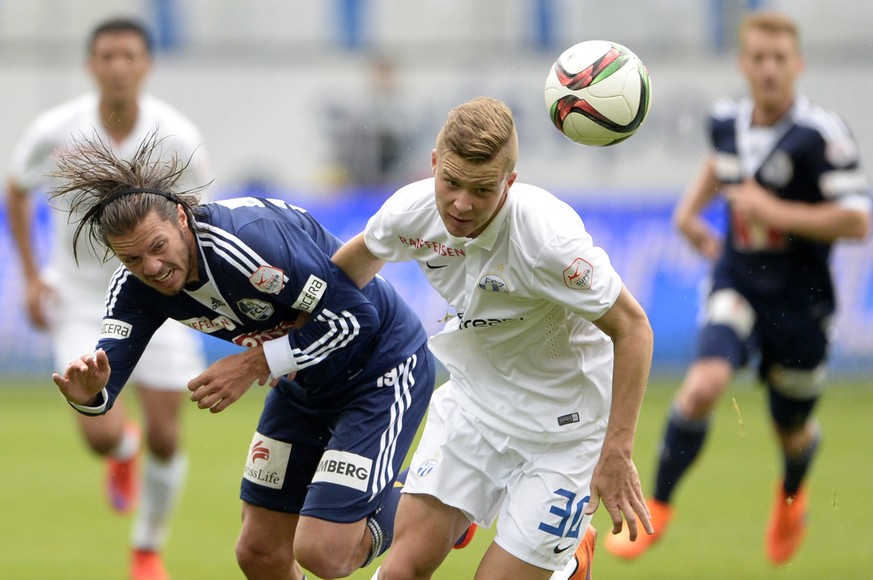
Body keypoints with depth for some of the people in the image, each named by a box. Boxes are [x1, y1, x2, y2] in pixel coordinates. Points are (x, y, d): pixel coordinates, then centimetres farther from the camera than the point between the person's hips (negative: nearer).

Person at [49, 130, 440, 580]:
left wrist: (256, 364, -30)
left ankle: (401, 511, 14)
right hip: (306, 385, 8)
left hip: (384, 367, -7)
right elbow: (109, 367, -17)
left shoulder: (251, 237, -35)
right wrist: (89, 394, -41)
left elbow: (355, 315, -30)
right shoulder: (136, 286, -12)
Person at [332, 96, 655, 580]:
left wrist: (617, 454, -23)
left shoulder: (548, 236, -31)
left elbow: (632, 328, -21)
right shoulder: (412, 211, -15)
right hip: (473, 403, 4)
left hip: (565, 425, -4)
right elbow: (362, 256, 10)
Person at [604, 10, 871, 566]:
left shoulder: (821, 134, -19)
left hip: (799, 300, -3)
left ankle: (792, 494, 51)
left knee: (792, 432, 14)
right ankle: (658, 505, -8)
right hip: (737, 285, 3)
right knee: (704, 385, -24)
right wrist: (691, 209, 12)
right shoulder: (727, 121, -1)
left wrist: (776, 212, -24)